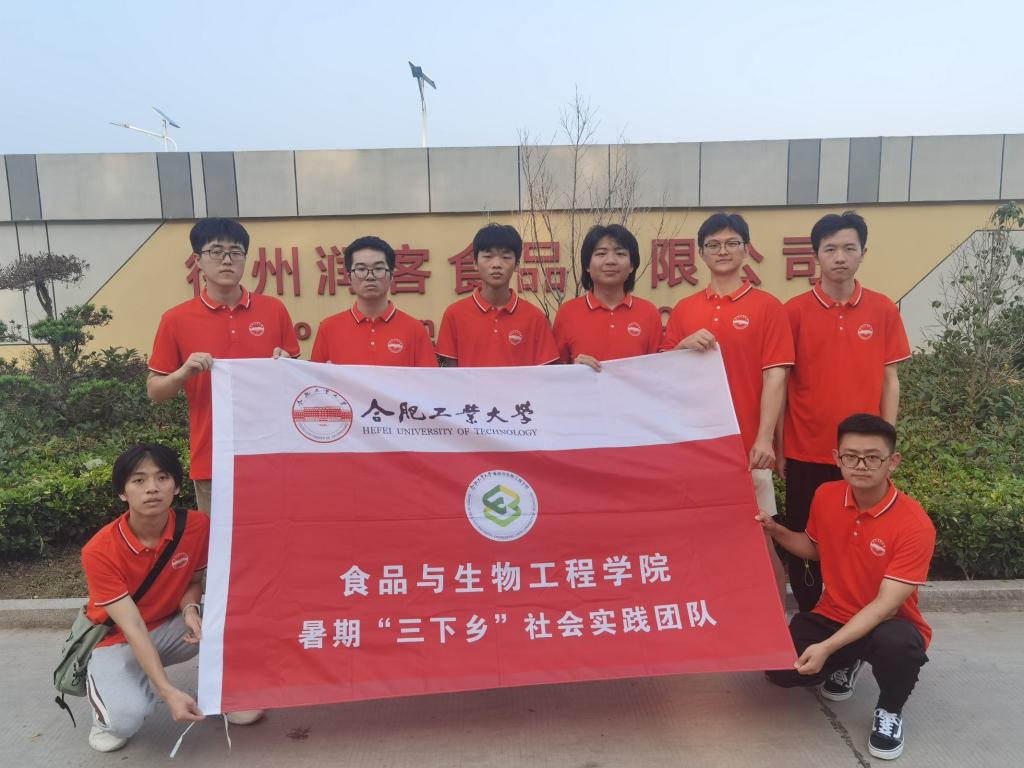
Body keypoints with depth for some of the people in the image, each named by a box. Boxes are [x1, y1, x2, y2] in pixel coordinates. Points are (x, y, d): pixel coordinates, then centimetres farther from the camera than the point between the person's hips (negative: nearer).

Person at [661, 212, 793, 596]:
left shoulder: (767, 307, -1)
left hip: (746, 444, -3)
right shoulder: (684, 310, 10)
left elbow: (775, 377, -7)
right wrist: (684, 345, -10)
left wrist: (764, 438, -15)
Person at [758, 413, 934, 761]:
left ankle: (890, 710, -3)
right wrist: (775, 530, -5)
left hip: (889, 624, -4)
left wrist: (828, 647, -34)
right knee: (781, 670, -18)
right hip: (832, 616, 4)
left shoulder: (915, 525, -24)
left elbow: (885, 606, -27)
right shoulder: (825, 496, -8)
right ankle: (847, 663, 18)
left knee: (897, 644, -40)